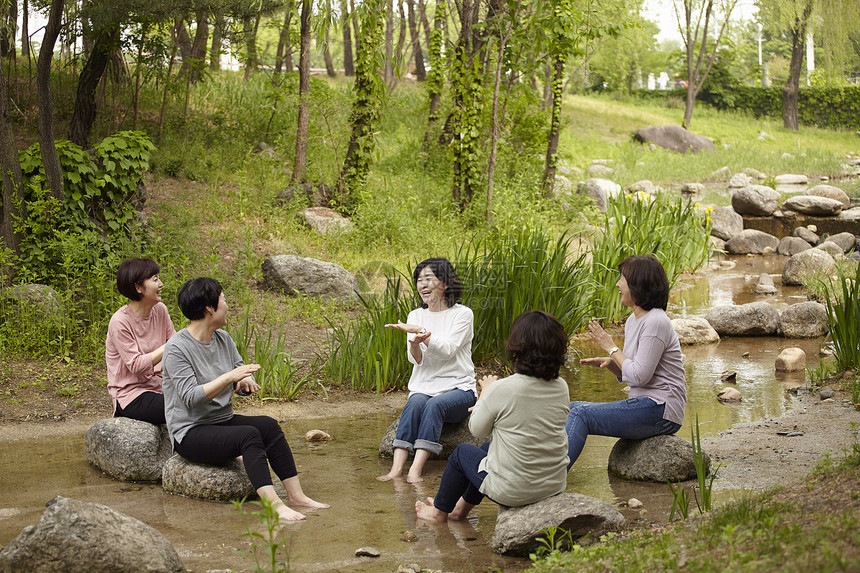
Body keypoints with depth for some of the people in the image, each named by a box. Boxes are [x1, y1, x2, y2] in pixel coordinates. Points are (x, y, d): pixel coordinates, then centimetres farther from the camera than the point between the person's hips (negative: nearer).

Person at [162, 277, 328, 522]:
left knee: (268, 425, -18)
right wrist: (229, 377, -31)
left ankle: (296, 495, -21)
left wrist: (246, 381, -13)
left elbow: (242, 379, 11)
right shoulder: (177, 349, -15)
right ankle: (273, 504, -38)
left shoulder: (223, 339, 8)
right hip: (191, 433, -7)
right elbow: (190, 397, -24)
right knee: (249, 434, -30)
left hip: (223, 420, 7)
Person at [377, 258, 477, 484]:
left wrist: (420, 331, -26)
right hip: (424, 387, 3)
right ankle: (397, 468, -42)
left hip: (458, 388, -2)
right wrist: (415, 343, -25)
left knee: (436, 404, -34)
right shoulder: (415, 316, 11)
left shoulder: (462, 314, -1)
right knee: (416, 402, -31)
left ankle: (416, 469, -42)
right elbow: (416, 359, -2)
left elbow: (447, 350, -15)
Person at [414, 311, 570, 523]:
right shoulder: (562, 388, -6)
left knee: (463, 452, 24)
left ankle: (439, 511, 46)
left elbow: (477, 429, -4)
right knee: (489, 447, 31)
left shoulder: (502, 390, -22)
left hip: (512, 491, -5)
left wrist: (485, 392, 12)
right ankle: (461, 508, 51)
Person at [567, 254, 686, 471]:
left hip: (660, 411, -10)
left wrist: (610, 347, -10)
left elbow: (639, 376, -20)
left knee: (581, 414, -19)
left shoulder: (656, 323, -16)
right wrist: (608, 362, -2)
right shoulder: (633, 321, 14)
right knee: (571, 409, 3)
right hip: (644, 405, 10)